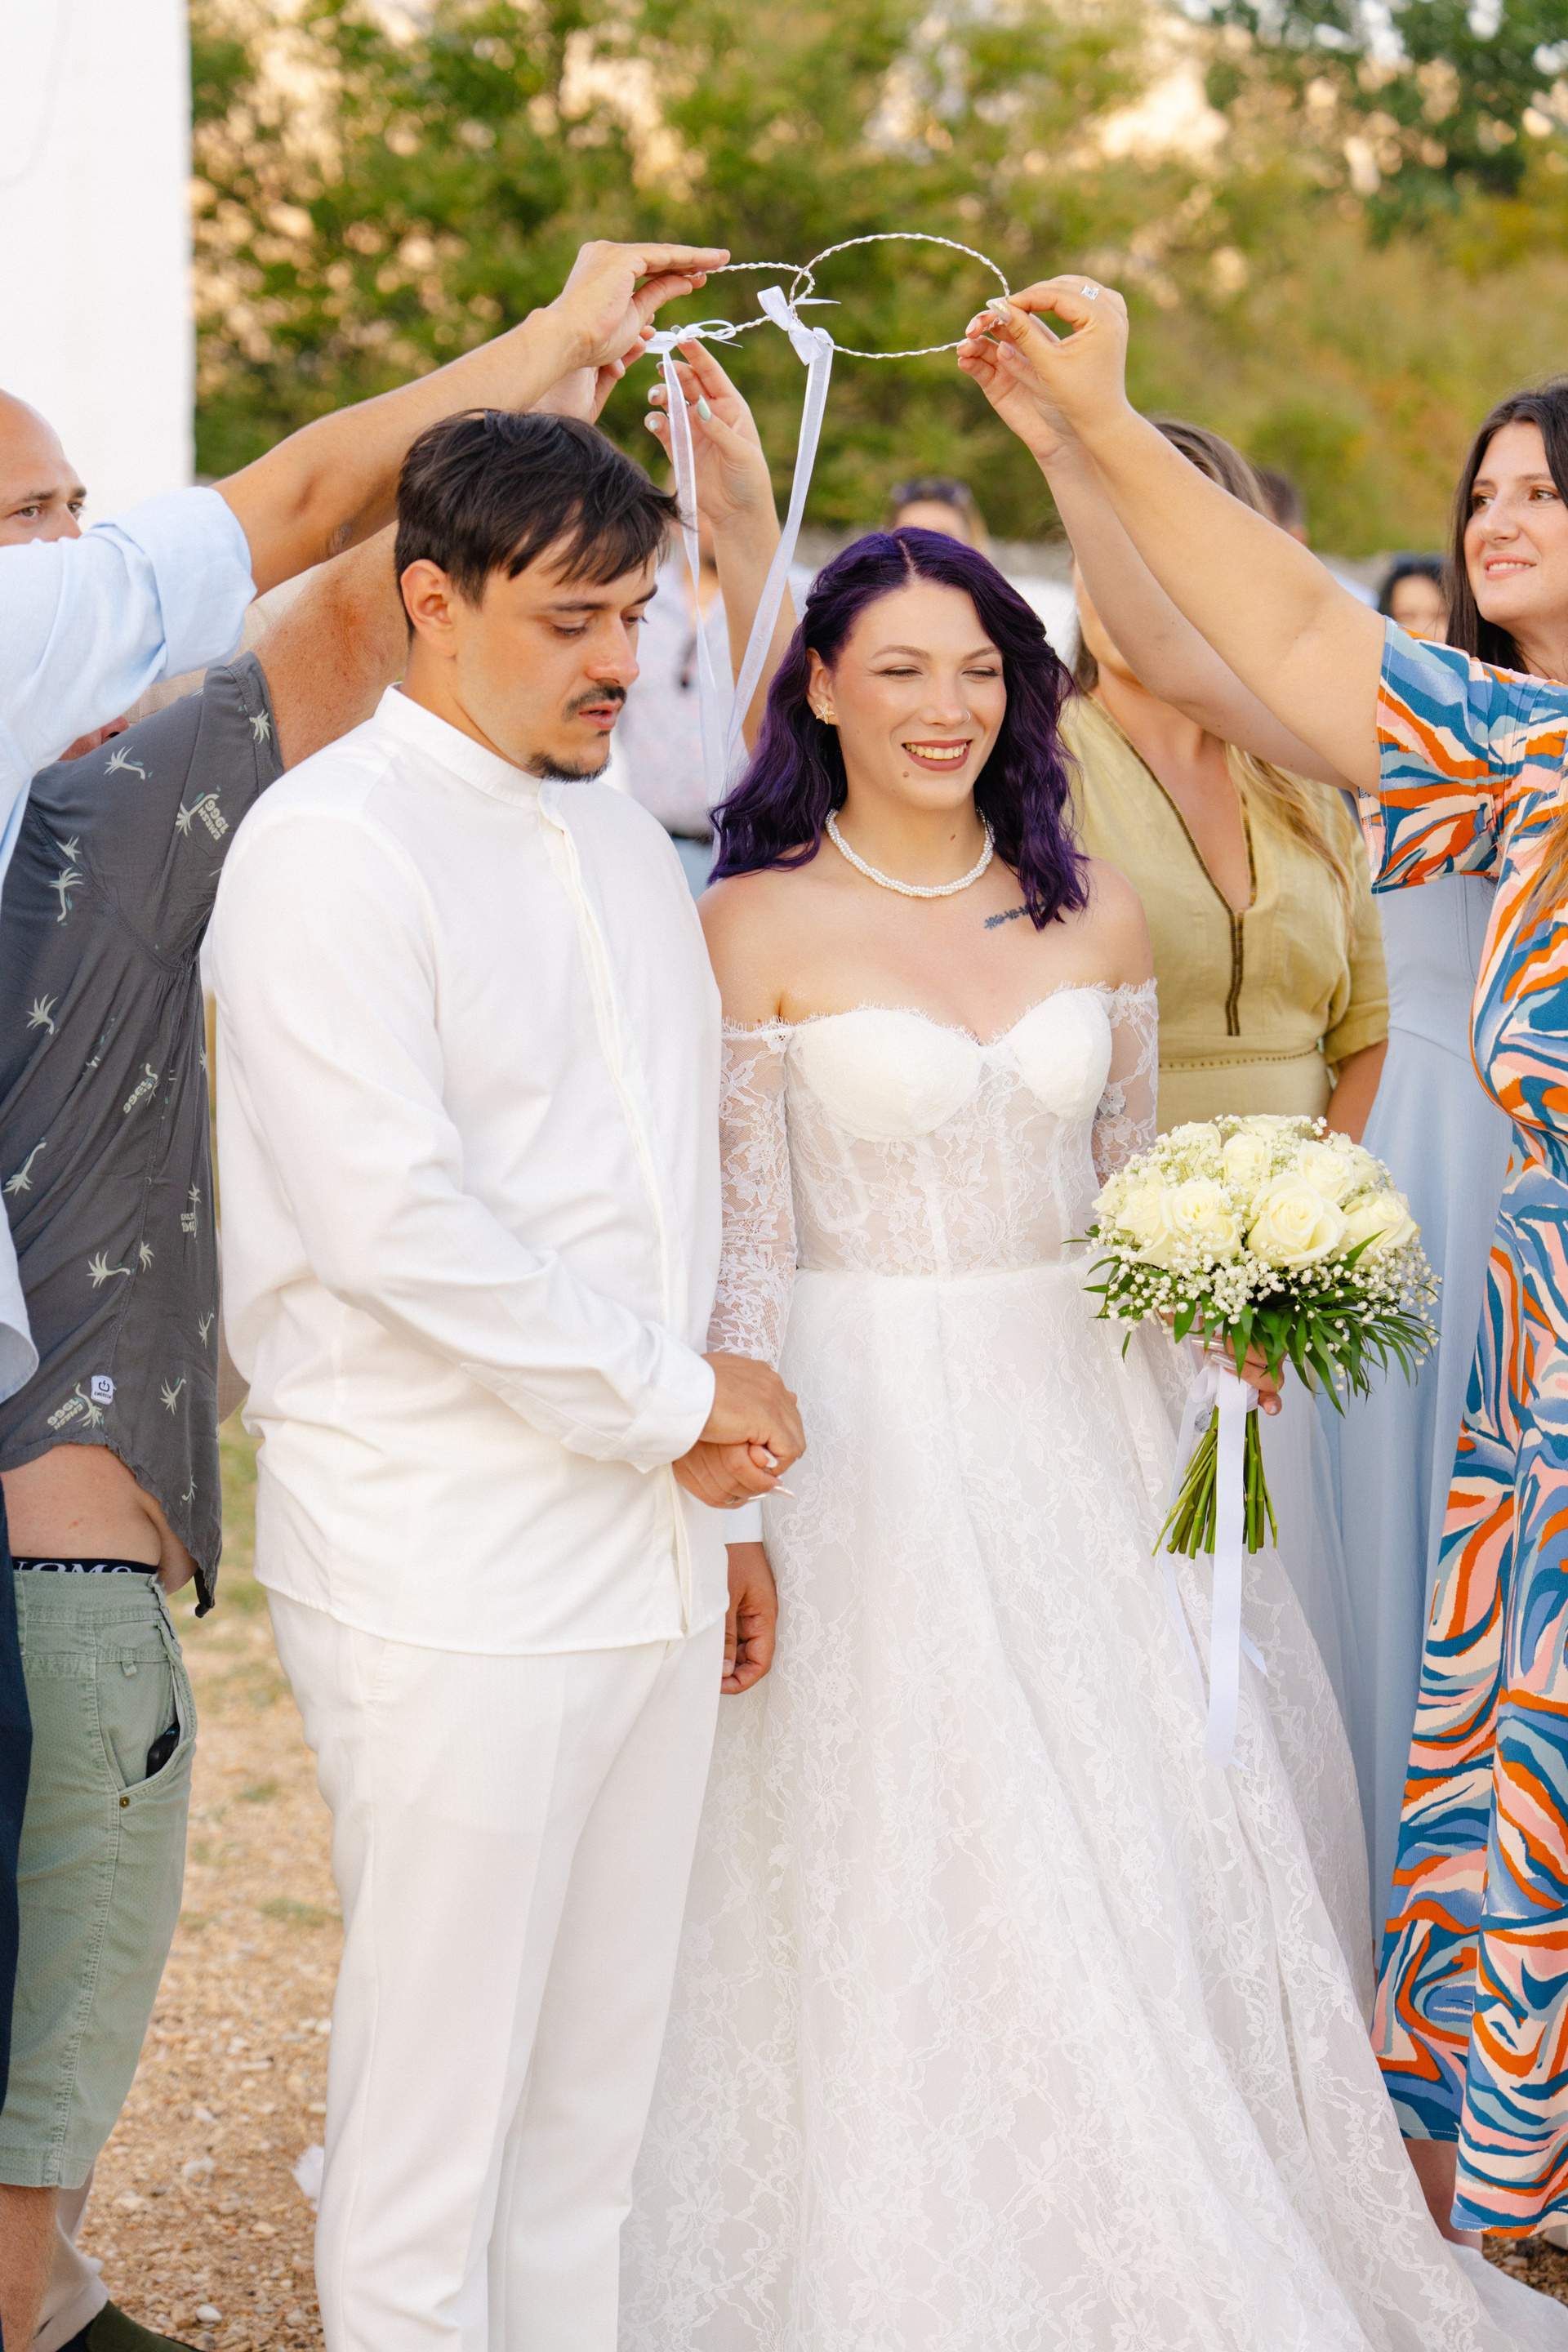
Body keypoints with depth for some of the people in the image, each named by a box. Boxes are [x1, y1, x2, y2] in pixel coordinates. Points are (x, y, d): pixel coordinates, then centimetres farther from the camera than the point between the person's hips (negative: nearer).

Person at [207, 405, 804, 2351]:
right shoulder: (329, 845, -11)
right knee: (436, 2092, 1)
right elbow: (391, 1222, -19)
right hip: (450, 1585, -7)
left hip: (651, 1561, 7)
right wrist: (673, 1405, -11)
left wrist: (722, 1497, 17)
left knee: (601, 2091, 14)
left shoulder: (624, 839, 15)